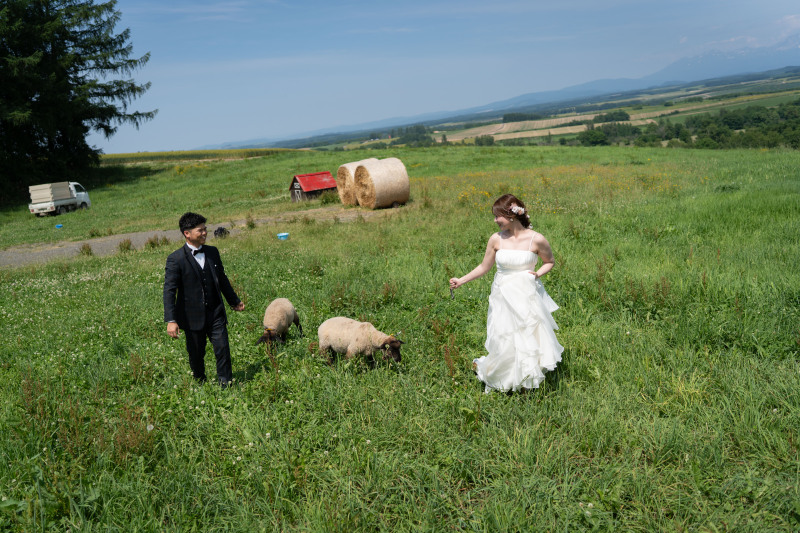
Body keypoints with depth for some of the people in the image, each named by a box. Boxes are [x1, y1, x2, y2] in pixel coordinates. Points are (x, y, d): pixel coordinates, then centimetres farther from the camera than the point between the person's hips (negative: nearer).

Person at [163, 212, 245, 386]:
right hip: (193, 316, -3)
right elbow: (169, 290, -14)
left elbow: (222, 279, 20)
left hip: (215, 313, 4)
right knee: (196, 355, 10)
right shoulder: (176, 259, -11)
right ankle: (200, 385, 32)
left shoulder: (212, 252, 6)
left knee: (223, 349, -1)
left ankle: (226, 384, 13)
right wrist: (171, 321, -21)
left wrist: (234, 301, 29)